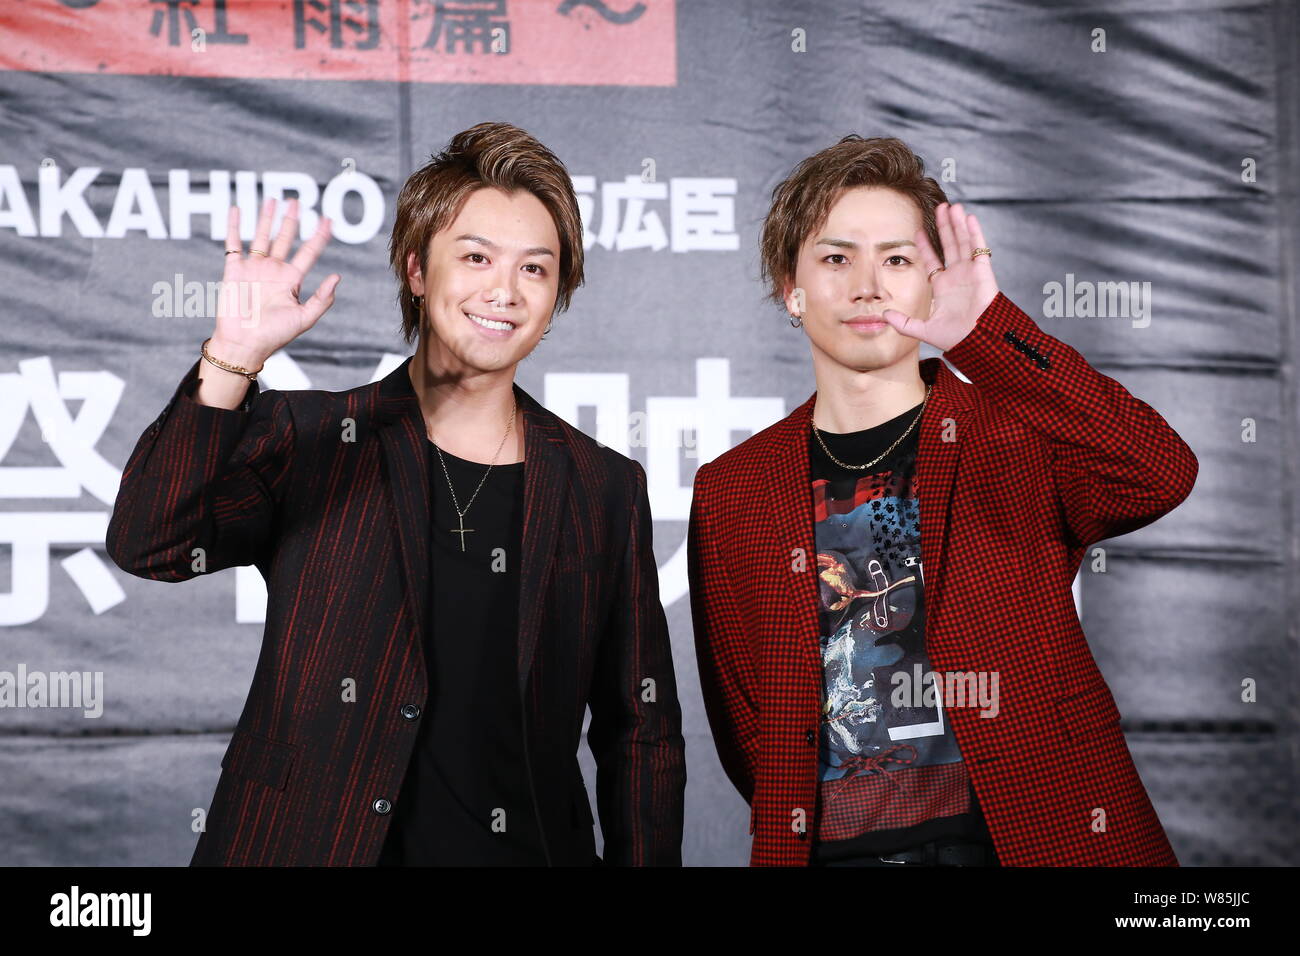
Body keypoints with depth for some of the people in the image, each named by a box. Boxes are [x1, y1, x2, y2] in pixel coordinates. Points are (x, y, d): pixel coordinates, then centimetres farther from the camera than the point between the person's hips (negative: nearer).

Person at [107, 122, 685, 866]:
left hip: (527, 848, 2)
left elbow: (642, 734, 8)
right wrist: (233, 358, -27)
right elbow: (151, 545, -17)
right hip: (302, 845, -1)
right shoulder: (302, 441, 0)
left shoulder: (607, 489, 5)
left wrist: (644, 860, -1)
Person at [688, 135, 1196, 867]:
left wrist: (988, 335, -28)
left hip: (1038, 837, -1)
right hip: (832, 849, 2)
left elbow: (1162, 476, -21)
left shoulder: (1020, 436, 0)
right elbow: (741, 716, 10)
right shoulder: (730, 492, 6)